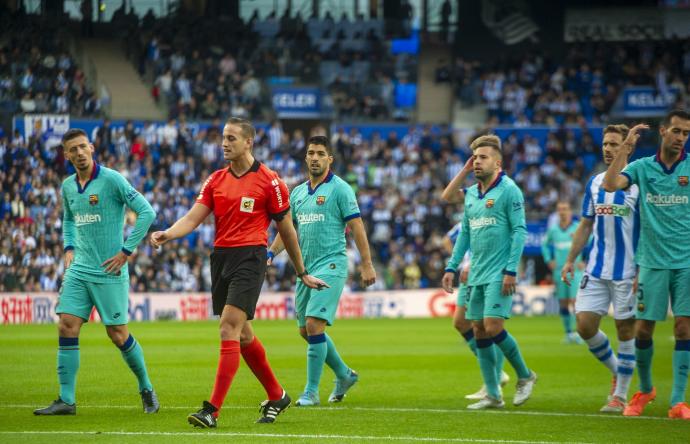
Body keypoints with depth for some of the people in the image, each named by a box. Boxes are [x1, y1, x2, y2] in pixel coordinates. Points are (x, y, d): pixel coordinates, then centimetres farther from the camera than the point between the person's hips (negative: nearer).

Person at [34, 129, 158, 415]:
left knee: (117, 335, -1)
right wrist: (69, 248, 12)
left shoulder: (111, 179, -11)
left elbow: (146, 212, -12)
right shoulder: (68, 186, 9)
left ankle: (146, 389, 19)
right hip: (78, 270, 6)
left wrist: (126, 251, -12)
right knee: (66, 327, -4)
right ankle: (66, 400, 0)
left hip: (109, 271, -6)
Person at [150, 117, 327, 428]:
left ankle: (212, 410, -20)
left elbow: (286, 229, 5)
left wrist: (302, 273, 11)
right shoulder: (216, 180, 11)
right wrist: (167, 234, -18)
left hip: (250, 257, -6)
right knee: (242, 335, 13)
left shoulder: (269, 181, -2)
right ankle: (276, 396, 31)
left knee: (229, 328, -17)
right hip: (220, 258, 6)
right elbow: (193, 218, 3)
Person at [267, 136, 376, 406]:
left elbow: (356, 227, -8)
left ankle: (312, 391, -10)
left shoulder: (340, 189, -5)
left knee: (314, 325, -16)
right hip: (305, 268, 8)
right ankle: (344, 374, 30)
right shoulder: (298, 192, 14)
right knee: (305, 330, 11)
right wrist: (270, 254, 6)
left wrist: (367, 265, -12)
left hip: (330, 265, -8)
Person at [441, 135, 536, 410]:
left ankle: (525, 376, 7)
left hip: (499, 274, -8)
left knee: (492, 327, -15)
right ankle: (493, 395, 10)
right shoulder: (471, 194, 14)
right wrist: (451, 268, 15)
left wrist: (511, 270, -18)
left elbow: (519, 231, -12)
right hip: (477, 274, 8)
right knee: (479, 331, 4)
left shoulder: (508, 190, -8)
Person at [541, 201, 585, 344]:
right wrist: (549, 260, 15)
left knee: (575, 301, -14)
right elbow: (545, 244, 26)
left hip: (575, 271, -4)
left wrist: (585, 262, -3)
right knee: (563, 303, 5)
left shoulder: (579, 228, -3)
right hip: (559, 271, 4)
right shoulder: (552, 230, 8)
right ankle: (568, 332, 14)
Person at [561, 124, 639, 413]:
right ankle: (617, 371, 23)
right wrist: (570, 260, 13)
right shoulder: (594, 182, 11)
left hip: (627, 270, -5)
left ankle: (620, 395, 10)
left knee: (626, 329, 1)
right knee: (585, 326, -1)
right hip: (596, 270, 5)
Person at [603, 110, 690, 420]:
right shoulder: (642, 167, 4)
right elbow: (610, 185, -11)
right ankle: (645, 389, 26)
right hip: (651, 262, 1)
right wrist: (627, 146, -13)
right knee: (643, 328, 3)